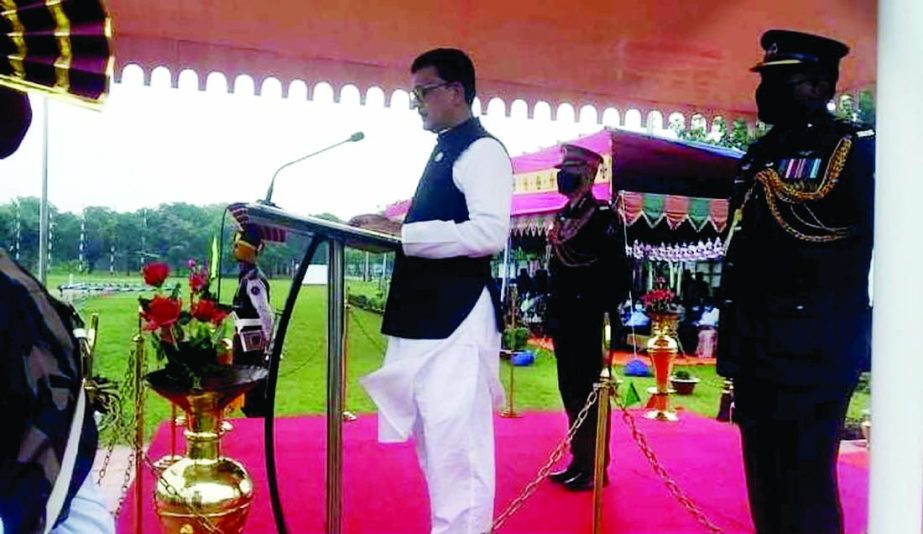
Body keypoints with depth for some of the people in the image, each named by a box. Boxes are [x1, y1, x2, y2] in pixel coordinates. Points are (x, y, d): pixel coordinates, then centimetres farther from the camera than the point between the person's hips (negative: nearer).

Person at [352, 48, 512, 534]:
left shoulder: (482, 150, -8)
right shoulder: (443, 151, 20)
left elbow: (489, 233, -22)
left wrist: (399, 232, -21)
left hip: (458, 316, -10)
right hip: (428, 314, 10)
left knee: (455, 444, -6)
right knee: (434, 441, 17)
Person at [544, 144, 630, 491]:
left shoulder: (604, 218, -7)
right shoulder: (562, 219, 16)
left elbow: (618, 274, -12)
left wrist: (606, 312, -15)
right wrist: (552, 313, 15)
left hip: (589, 323, -8)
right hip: (565, 323, 8)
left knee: (589, 393, -3)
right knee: (571, 392, 12)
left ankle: (594, 467, 6)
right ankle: (580, 460, 22)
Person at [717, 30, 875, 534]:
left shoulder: (855, 149, -5)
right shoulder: (758, 157, 15)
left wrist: (853, 336, -13)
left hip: (812, 351, -7)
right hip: (756, 349, 7)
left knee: (805, 486, -2)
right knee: (764, 482, 16)